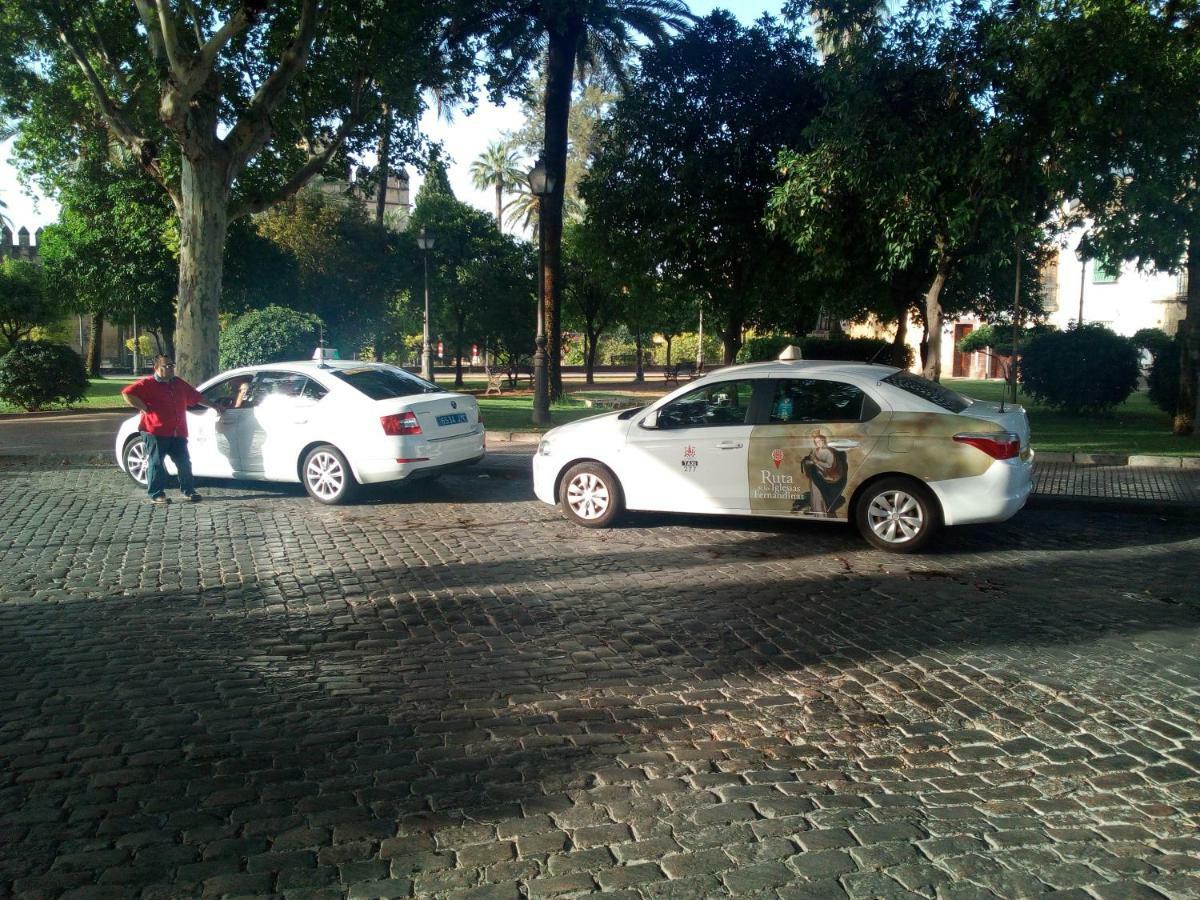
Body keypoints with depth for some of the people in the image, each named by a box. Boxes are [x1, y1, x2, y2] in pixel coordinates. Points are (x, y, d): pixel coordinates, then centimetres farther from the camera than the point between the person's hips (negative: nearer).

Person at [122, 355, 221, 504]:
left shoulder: (179, 384, 17)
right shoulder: (148, 384, -5)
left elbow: (197, 397, 26)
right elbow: (128, 393, -16)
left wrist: (213, 407, 28)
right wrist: (144, 408, -15)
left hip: (177, 433, 6)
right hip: (155, 432, -6)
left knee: (184, 462, 9)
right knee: (156, 464, -1)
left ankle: (189, 491, 20)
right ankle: (156, 494, 6)